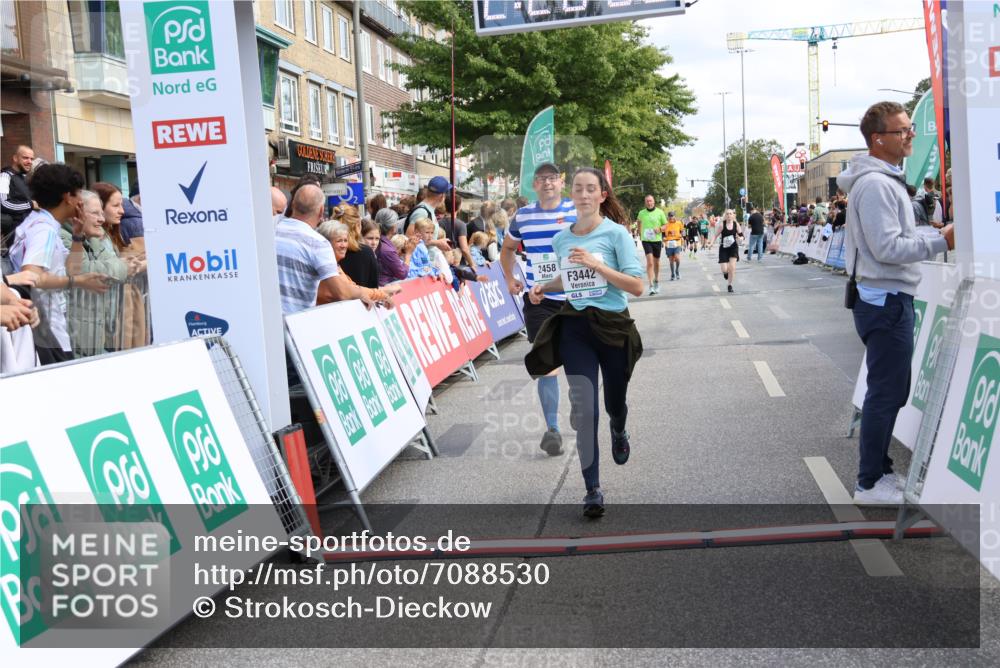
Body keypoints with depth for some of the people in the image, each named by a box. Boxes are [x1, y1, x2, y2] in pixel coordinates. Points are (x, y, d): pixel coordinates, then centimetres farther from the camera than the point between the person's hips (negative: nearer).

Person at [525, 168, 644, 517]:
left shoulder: (616, 233, -8)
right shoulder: (561, 238, 5)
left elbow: (637, 286, -13)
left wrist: (596, 264, -21)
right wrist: (544, 287, 4)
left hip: (613, 326, -2)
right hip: (575, 327, 2)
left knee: (614, 403, 14)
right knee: (583, 407, -9)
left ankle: (618, 432, 53)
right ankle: (592, 489, 1)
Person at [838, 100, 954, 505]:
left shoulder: (885, 180, 16)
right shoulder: (875, 184, -18)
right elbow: (888, 247, -23)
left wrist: (934, 237, 13)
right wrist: (941, 242, -19)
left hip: (889, 299, 11)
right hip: (887, 301, -11)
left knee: (890, 391, 18)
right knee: (886, 394, -4)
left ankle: (879, 468, 29)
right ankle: (870, 485, 5)